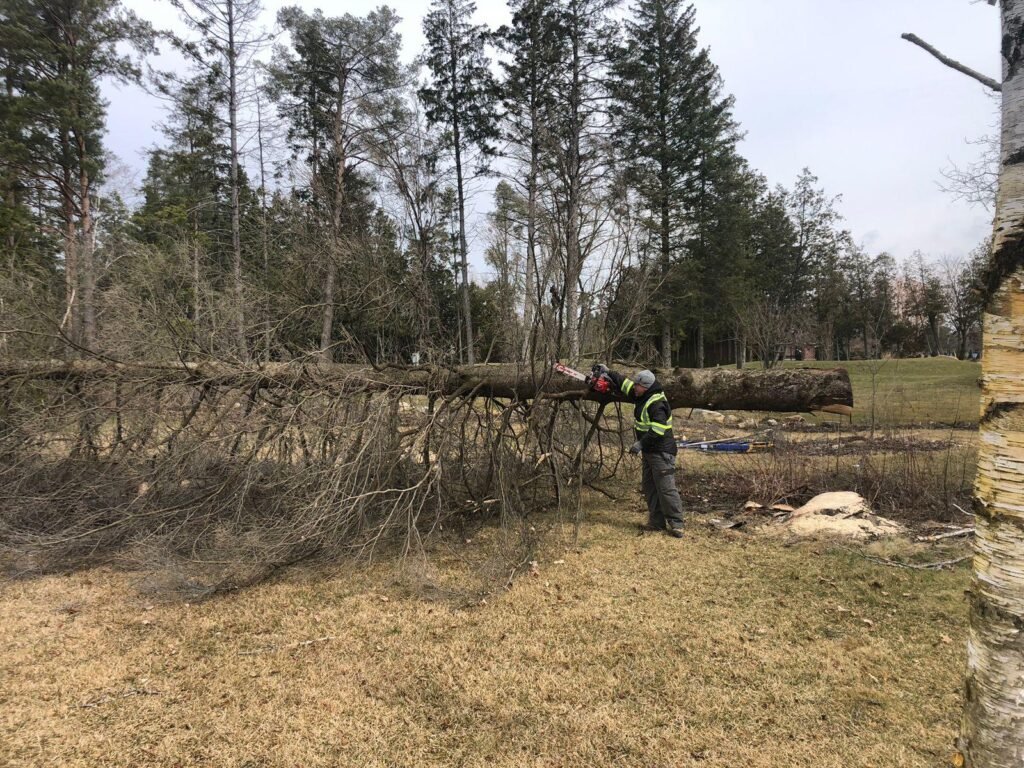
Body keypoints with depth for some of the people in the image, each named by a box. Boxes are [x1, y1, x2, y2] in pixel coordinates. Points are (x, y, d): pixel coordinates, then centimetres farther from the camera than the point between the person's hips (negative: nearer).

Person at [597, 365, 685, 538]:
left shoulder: (657, 403, -21)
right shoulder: (642, 397, 9)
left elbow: (658, 429, -29)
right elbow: (625, 383, 23)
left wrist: (641, 443, -27)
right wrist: (609, 373, 24)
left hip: (661, 452, -10)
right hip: (649, 451, 11)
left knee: (666, 488, -10)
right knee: (650, 488, 13)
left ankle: (676, 524, -5)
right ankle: (657, 522, 19)